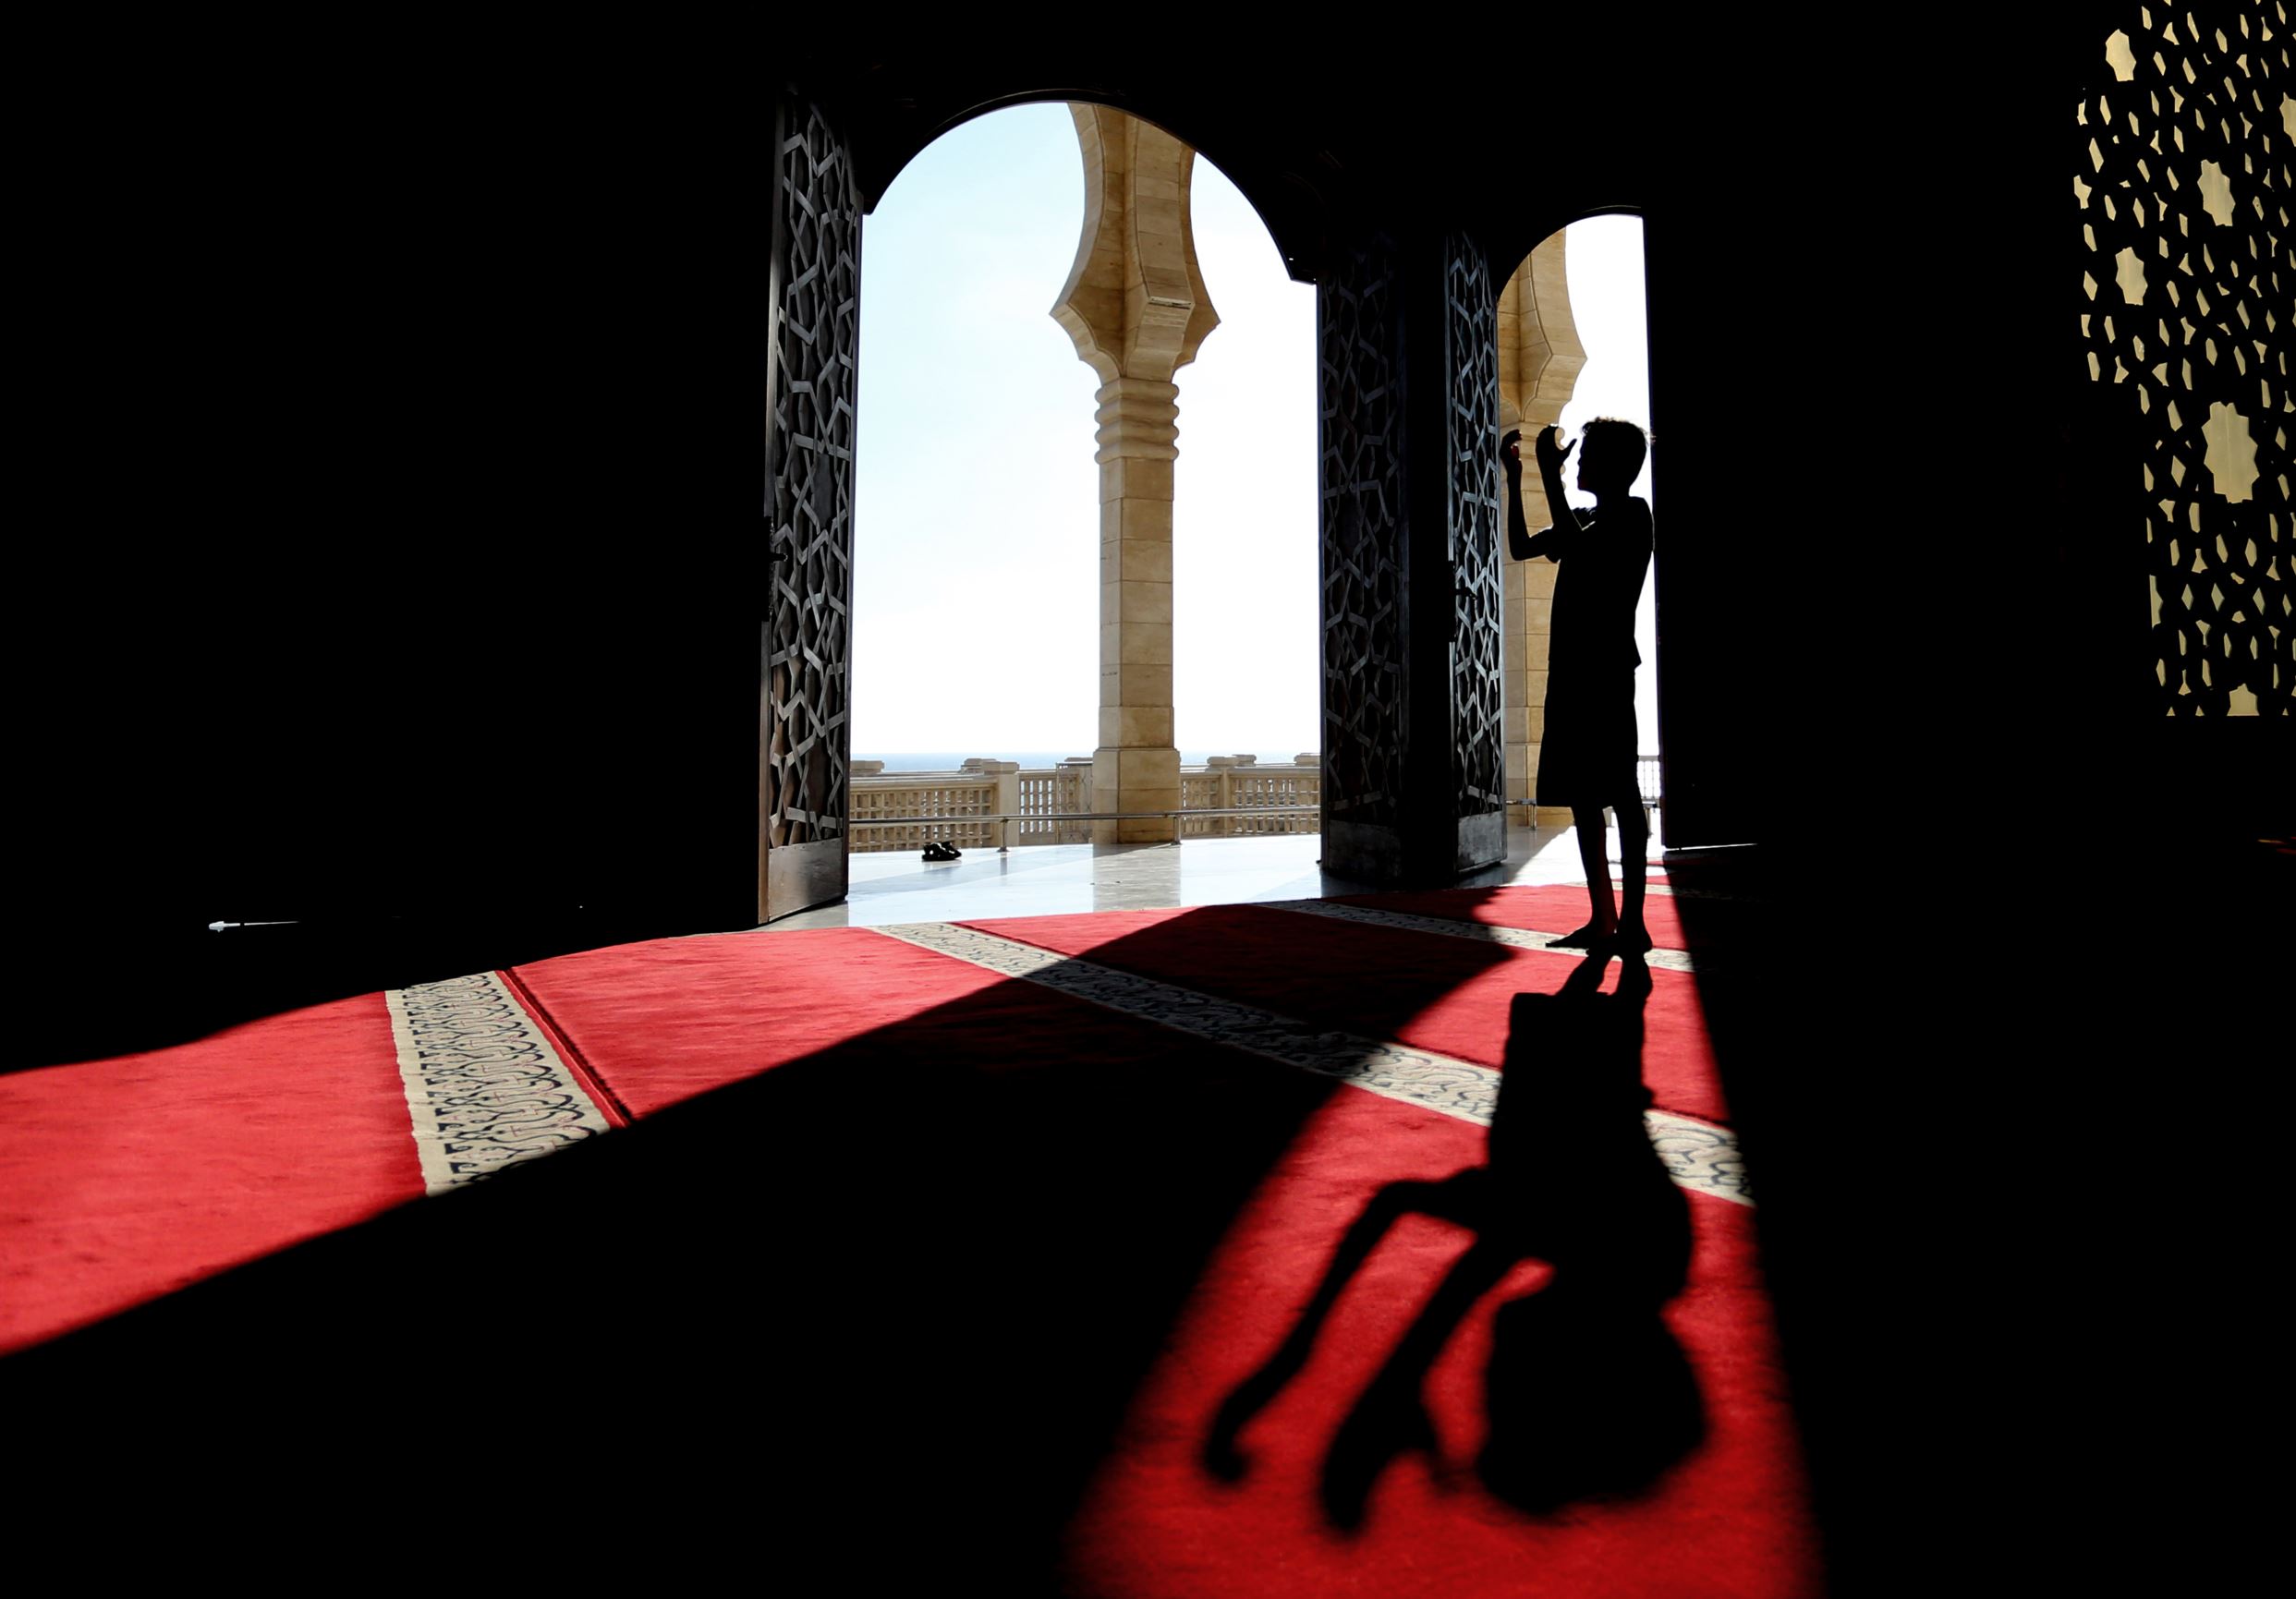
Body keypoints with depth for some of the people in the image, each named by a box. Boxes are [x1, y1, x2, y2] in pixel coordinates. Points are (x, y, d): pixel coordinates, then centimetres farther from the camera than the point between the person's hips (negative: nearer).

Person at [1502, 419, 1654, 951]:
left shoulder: (1632, 514, -4)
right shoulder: (1584, 523, 21)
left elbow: (1577, 550, -20)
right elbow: (1521, 546, 24)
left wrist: (1551, 475, -16)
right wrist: (1515, 478, 17)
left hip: (1607, 671, -9)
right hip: (1571, 673, 9)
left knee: (1620, 792, -9)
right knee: (1581, 793, 6)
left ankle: (1632, 922, -7)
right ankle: (1602, 920, 10)